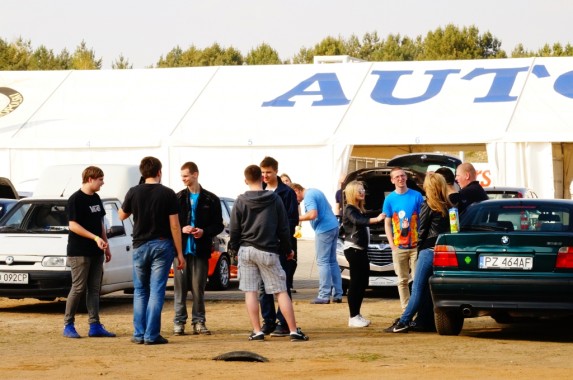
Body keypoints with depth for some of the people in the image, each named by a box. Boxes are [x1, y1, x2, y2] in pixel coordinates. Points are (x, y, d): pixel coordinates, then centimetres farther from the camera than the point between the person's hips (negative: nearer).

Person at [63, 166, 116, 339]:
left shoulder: (96, 198, 14)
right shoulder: (76, 199, -11)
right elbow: (73, 225, -16)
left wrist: (106, 246, 16)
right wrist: (95, 238, -22)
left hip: (96, 252, 8)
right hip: (79, 252, -8)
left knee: (94, 289, 6)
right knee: (78, 288, -6)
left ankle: (95, 325, 6)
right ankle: (68, 325, 1)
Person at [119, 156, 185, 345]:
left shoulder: (133, 192, -2)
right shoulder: (167, 194, -7)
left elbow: (122, 216, 13)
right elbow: (174, 225, -8)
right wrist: (179, 253, -3)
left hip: (140, 245, 2)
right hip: (162, 245, -2)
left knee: (140, 291, 13)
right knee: (156, 291, -1)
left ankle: (139, 334, 10)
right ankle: (151, 335, -5)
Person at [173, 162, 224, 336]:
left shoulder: (211, 200, 4)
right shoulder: (178, 198, 7)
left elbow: (218, 225, 4)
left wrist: (204, 232, -13)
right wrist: (182, 229, -11)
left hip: (201, 249, -1)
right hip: (181, 248, 1)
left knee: (198, 287, 1)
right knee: (180, 286, 0)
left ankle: (199, 322, 8)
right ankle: (179, 322, 5)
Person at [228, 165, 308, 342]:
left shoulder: (241, 201, -2)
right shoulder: (274, 199, -1)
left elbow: (234, 229, 1)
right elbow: (283, 227, 3)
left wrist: (233, 247, 18)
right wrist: (287, 249, 16)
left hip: (246, 250, 0)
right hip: (268, 251, 0)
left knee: (250, 291, 4)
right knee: (281, 291, 2)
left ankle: (257, 331, 0)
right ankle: (294, 331, -1)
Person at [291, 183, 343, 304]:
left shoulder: (308, 197, -12)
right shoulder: (315, 191, 18)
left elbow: (312, 214, -26)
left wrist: (298, 218, -13)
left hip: (324, 230, -10)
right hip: (334, 226, 10)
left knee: (322, 262, -7)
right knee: (332, 261, 12)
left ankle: (324, 296, -10)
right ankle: (337, 295, 12)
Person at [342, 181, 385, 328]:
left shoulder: (359, 210, 19)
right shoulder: (349, 210, -10)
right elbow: (358, 221, -29)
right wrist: (376, 219, -44)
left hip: (361, 249, 9)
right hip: (353, 249, -9)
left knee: (363, 282, 9)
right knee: (355, 283, -10)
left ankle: (357, 315, 15)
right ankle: (353, 317, -10)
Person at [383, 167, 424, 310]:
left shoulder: (417, 196, 2)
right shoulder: (390, 199, 6)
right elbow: (387, 223, 9)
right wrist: (392, 244, 0)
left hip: (416, 245, -2)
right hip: (398, 247, 2)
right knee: (402, 281, 5)